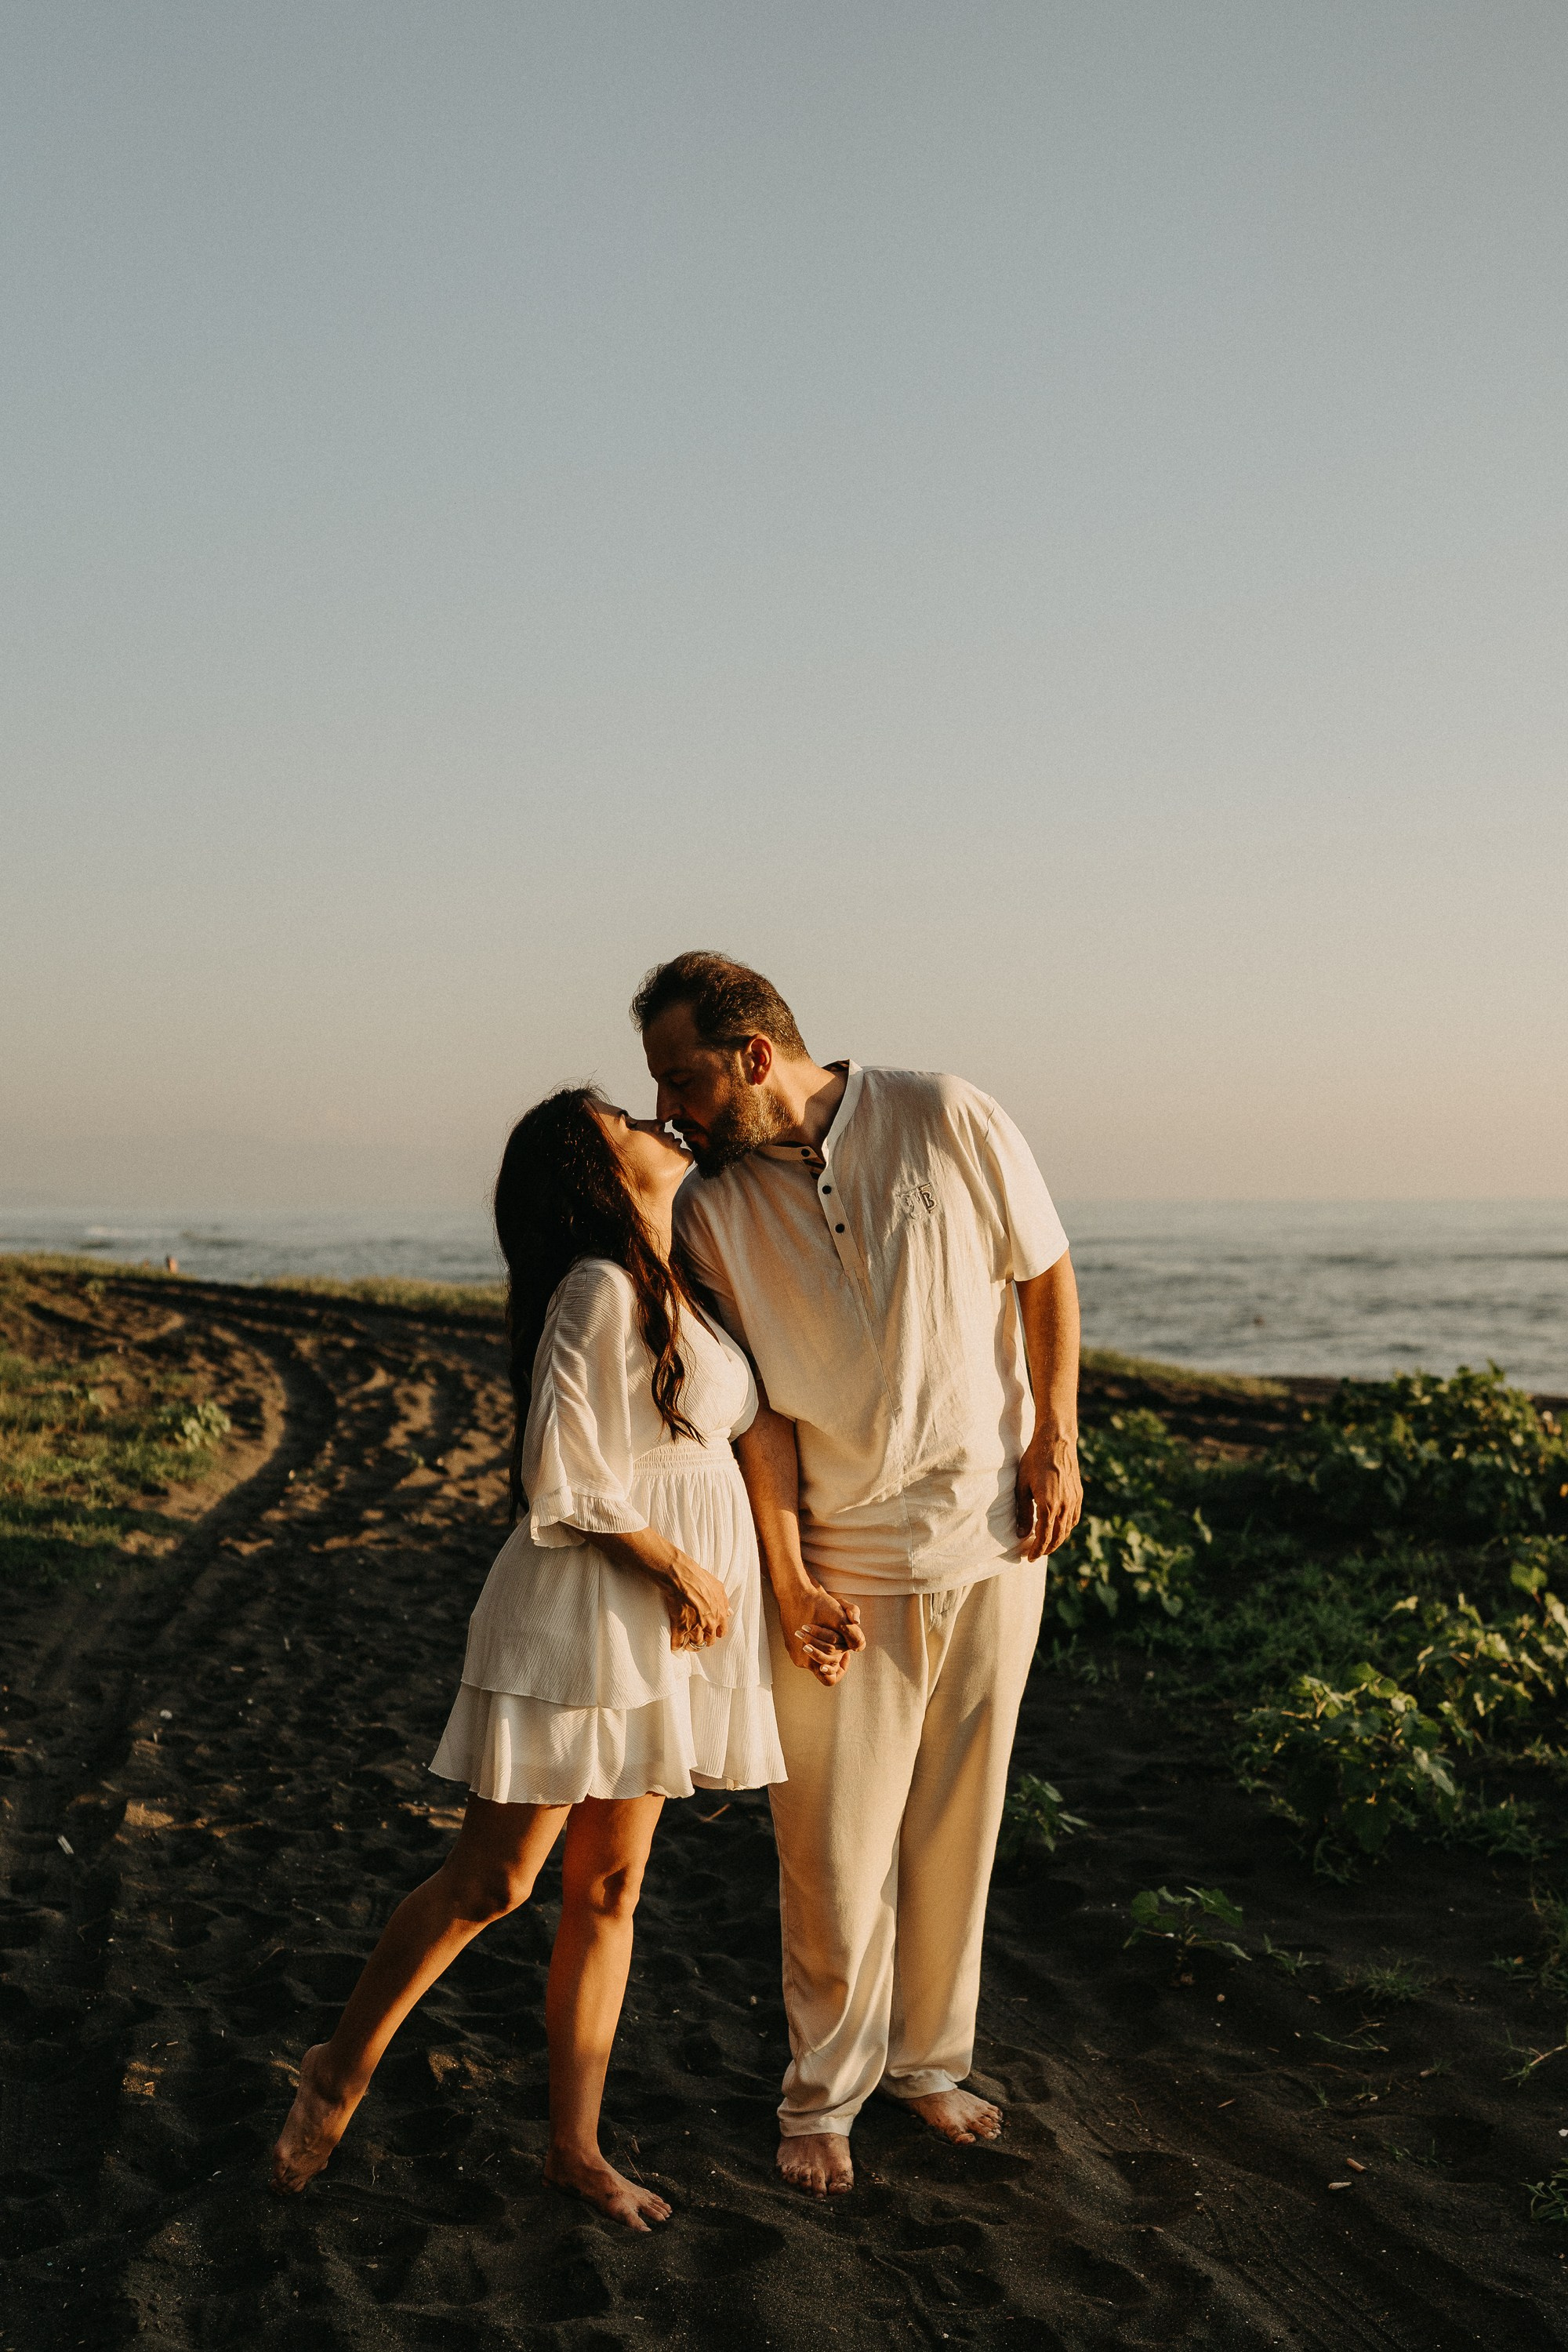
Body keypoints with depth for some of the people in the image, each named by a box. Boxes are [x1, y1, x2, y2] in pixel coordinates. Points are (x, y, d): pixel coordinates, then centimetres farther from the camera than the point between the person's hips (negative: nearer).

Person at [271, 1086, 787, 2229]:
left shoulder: (674, 1287, 12)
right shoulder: (600, 1291, -17)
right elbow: (566, 1479, -19)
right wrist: (678, 1566, -13)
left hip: (664, 1623, 8)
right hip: (586, 1609, -8)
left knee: (609, 1888, 11)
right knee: (491, 1880, -1)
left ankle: (576, 2145, 20)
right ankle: (341, 2071, 19)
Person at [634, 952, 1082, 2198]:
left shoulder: (949, 1122, -9)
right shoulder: (714, 1213, -5)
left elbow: (1046, 1273, 2)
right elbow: (757, 1406, -4)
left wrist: (1056, 1440, -2)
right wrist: (788, 1580, -9)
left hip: (993, 1542, 0)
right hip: (849, 1569, 0)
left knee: (957, 1823, 12)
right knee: (836, 1847, 2)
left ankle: (931, 2060, 30)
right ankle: (825, 2095, 20)